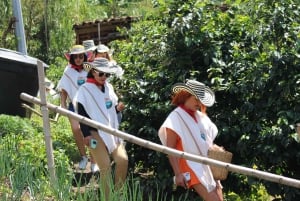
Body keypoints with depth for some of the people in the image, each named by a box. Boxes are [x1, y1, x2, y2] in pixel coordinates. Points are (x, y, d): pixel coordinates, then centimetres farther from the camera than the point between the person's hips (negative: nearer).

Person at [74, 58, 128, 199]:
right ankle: (107, 196, 5)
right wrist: (86, 134, -14)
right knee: (105, 166, -6)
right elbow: (82, 114, -9)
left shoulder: (109, 87, 11)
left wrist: (117, 108, -3)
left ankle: (119, 191, 13)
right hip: (96, 133, -6)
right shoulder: (85, 90, -7)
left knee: (123, 159, -4)